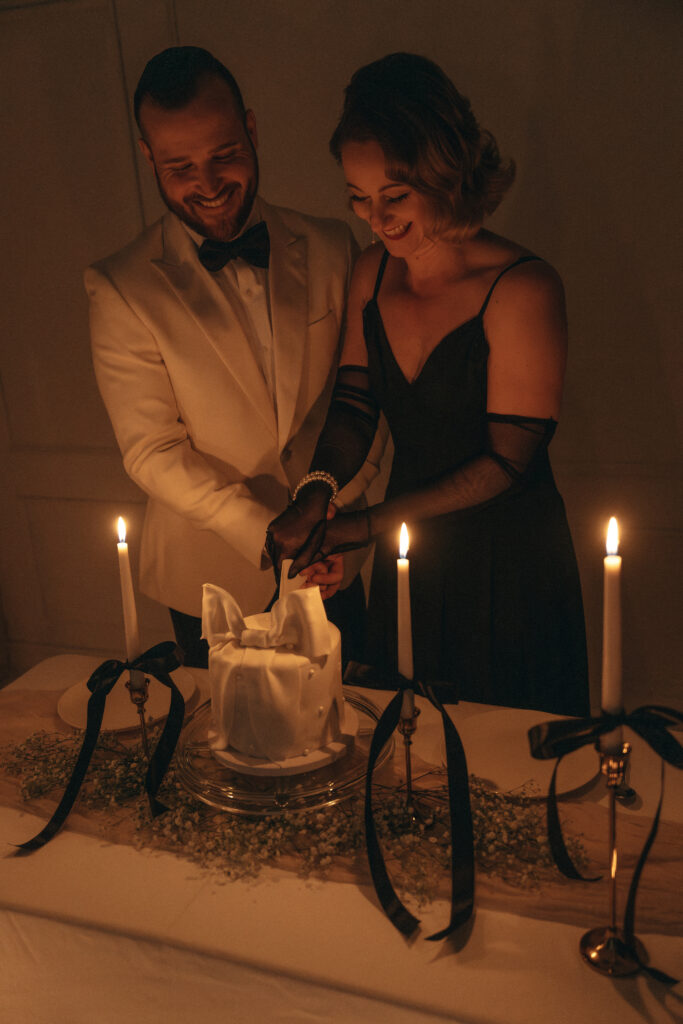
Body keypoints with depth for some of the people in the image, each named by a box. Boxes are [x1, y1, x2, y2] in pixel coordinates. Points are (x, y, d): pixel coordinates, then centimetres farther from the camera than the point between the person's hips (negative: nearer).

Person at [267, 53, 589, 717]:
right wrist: (317, 491, -15)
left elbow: (506, 460, -19)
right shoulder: (373, 271, -2)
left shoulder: (522, 289, -21)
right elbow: (354, 404, 5)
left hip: (509, 563, -5)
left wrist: (368, 524, -18)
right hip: (406, 547, 5)